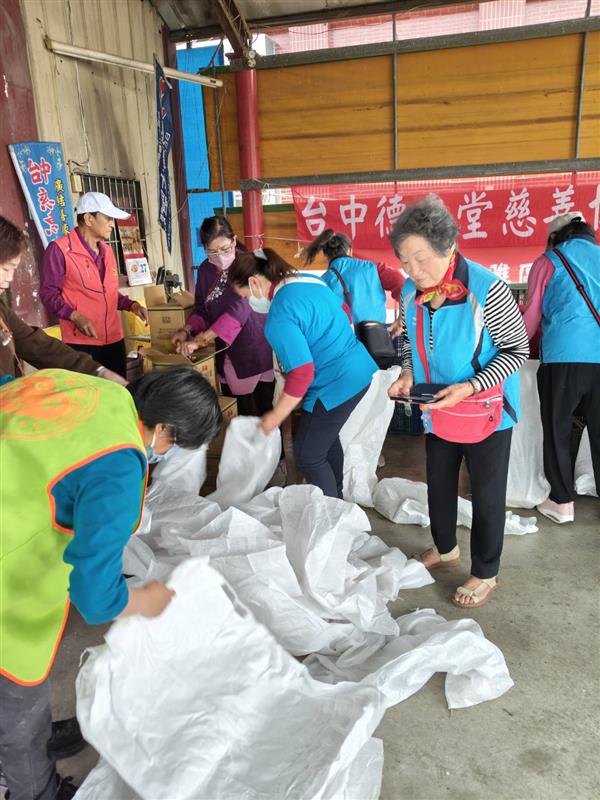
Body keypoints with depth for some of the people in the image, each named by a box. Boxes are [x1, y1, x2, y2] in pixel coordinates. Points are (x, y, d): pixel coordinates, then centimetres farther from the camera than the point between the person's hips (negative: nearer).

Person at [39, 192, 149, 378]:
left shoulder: (107, 250, 15)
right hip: (81, 342, -7)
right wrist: (75, 316, -21)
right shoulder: (60, 249, -8)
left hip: (114, 339, 7)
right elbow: (48, 293, -8)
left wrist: (131, 305, 6)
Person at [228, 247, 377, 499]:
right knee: (327, 436, 27)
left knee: (308, 455, 6)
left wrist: (276, 416, -13)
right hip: (359, 369, 10)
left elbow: (302, 374, -24)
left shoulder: (280, 316, -22)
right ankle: (336, 498, 45)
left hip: (337, 384, -10)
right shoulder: (308, 280, 6)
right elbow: (342, 313, 18)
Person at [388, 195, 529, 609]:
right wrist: (408, 373, -10)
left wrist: (469, 387, -29)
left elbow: (517, 349, -17)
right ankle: (445, 547, 47)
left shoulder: (486, 290, -26)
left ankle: (486, 574, 30)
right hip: (437, 409, 6)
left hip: (485, 409, -6)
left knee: (487, 492, 10)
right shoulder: (411, 291, -8)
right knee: (439, 483, 21)